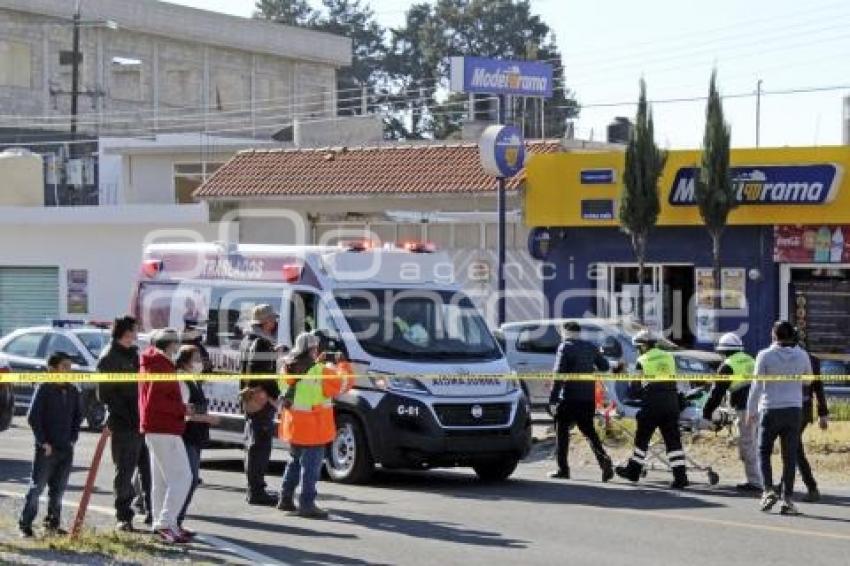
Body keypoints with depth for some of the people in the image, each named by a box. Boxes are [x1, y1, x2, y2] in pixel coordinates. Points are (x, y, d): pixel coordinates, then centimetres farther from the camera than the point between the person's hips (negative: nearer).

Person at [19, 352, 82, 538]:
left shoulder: (73, 391, 7)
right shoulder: (44, 389, -9)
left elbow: (78, 416, 18)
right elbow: (33, 417, -11)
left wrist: (73, 439, 8)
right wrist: (43, 442, -12)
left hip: (66, 448, 5)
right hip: (46, 449, -5)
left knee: (58, 489, 10)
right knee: (37, 487, -2)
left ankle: (53, 524, 20)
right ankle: (25, 525, 3)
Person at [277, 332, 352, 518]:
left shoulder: (290, 369, 4)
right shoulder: (320, 372, -18)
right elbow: (341, 383, -10)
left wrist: (318, 362, 18)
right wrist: (342, 365, 7)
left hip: (293, 426, 8)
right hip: (312, 429, -8)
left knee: (296, 463, 22)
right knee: (311, 466, -4)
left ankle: (285, 499, 25)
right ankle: (306, 505, -6)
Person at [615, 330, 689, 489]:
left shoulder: (642, 361, -1)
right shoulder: (669, 357, 11)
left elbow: (635, 388, 2)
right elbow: (673, 381, 16)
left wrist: (633, 393, 22)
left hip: (652, 404, -4)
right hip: (672, 402, 4)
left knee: (642, 438, 12)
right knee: (673, 440, 2)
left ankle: (633, 470, 22)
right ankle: (680, 477, -6)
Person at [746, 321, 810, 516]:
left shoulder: (765, 356, -9)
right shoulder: (802, 356, 0)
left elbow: (757, 385, -7)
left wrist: (751, 410, 2)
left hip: (770, 410, -2)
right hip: (794, 410, 2)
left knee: (764, 452, 11)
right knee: (790, 456, 4)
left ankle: (769, 490, -6)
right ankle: (787, 500, 0)